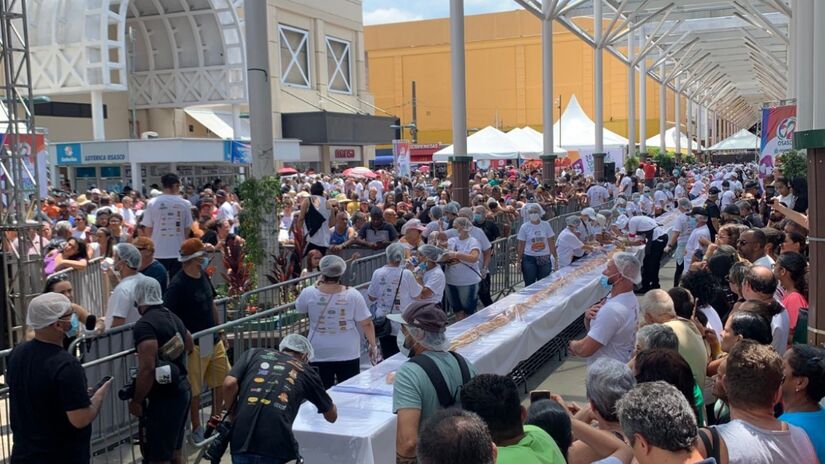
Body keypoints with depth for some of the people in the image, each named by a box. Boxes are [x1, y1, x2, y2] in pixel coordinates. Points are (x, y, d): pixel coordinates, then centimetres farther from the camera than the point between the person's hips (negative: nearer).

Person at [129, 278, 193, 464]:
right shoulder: (173, 317, 10)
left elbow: (147, 368, -25)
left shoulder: (144, 324, -18)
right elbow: (190, 345, 28)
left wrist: (136, 400, -16)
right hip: (181, 390, 9)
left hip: (162, 397, -9)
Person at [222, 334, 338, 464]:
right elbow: (332, 416, 28)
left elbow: (229, 384, 2)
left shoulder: (254, 353, 20)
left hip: (242, 442, 2)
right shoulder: (306, 371, 19)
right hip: (277, 446, -2)